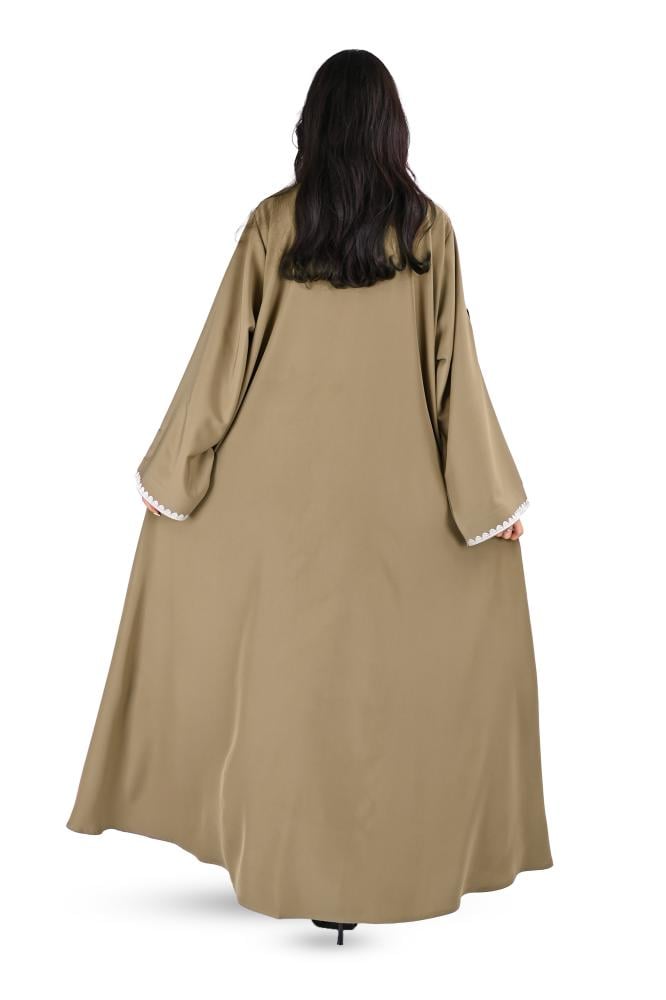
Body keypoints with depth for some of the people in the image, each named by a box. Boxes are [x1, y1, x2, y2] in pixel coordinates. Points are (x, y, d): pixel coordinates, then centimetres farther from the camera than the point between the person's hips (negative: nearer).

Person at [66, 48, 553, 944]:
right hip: (395, 489, 0)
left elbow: (225, 355, -2)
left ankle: (295, 865, 18)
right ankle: (371, 868, 13)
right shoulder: (429, 226, -3)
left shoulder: (273, 222, -4)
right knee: (382, 669, 10)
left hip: (287, 485, 0)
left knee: (289, 666, 11)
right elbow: (452, 367, -3)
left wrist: (170, 469, 8)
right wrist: (492, 493, 4)